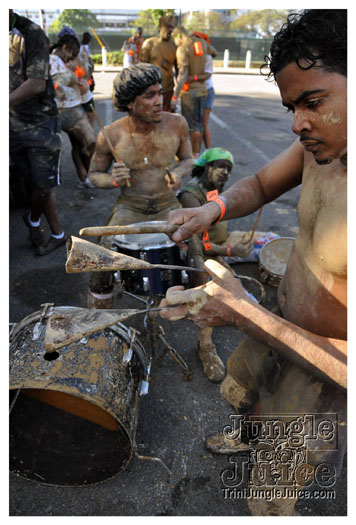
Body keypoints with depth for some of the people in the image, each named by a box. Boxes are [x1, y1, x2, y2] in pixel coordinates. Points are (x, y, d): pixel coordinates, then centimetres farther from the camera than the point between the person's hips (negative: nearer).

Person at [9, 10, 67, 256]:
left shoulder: (31, 33, -8)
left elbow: (37, 83, -18)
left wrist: (6, 102, -25)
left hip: (39, 121, -4)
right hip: (13, 124, 4)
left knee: (43, 185, -1)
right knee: (36, 184, 5)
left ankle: (34, 220, 30)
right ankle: (58, 234, 22)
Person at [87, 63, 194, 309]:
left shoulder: (176, 124, -6)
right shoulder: (111, 136, -10)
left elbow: (187, 159, 11)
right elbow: (94, 174, 4)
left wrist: (178, 173, -12)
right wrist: (114, 180, -19)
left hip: (167, 205, 1)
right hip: (129, 208, -1)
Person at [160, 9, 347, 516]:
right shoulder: (319, 143, -15)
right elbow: (259, 185, 3)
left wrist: (245, 314, -33)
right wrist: (214, 208, -19)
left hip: (327, 375, -6)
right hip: (280, 323, 7)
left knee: (270, 499, 18)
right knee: (238, 393, 36)